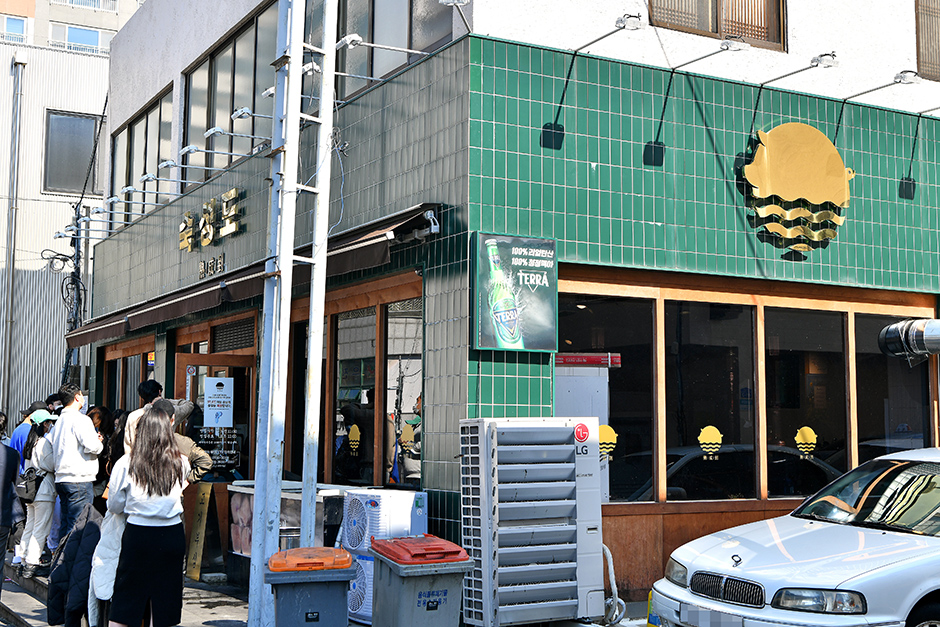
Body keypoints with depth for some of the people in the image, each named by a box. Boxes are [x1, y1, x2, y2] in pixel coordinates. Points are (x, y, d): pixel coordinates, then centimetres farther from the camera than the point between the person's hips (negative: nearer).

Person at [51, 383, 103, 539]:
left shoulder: (59, 421, 17)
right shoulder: (80, 419, -11)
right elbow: (92, 446, -21)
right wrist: (99, 442, 3)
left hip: (61, 478, 9)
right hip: (79, 479, -9)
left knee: (66, 525, 12)